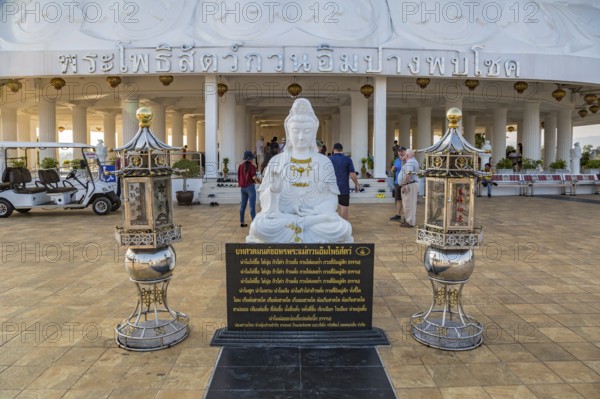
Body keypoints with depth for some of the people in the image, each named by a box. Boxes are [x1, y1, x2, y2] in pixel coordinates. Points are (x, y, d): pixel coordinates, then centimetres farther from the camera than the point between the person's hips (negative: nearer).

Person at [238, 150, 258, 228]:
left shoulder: (241, 166, 5)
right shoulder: (252, 166, -12)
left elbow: (238, 176, 10)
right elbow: (254, 177, -18)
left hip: (243, 187, 6)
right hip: (250, 187, -6)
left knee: (243, 205, 14)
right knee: (252, 206, -6)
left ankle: (242, 222, 20)